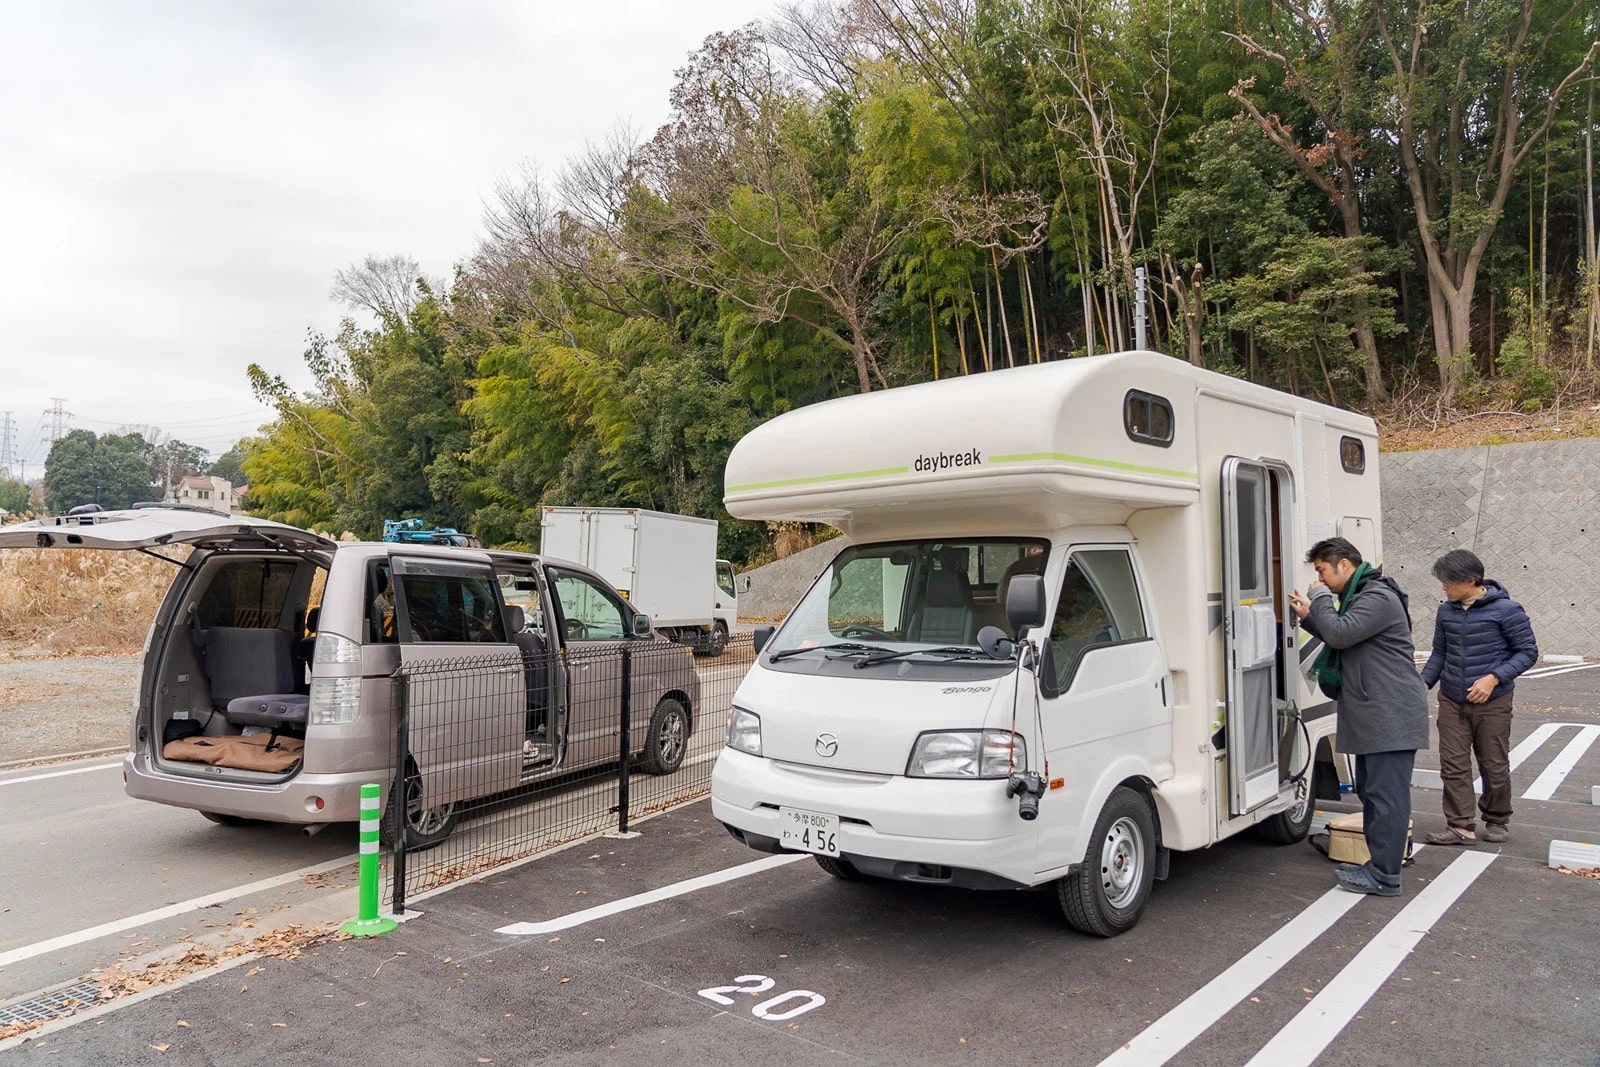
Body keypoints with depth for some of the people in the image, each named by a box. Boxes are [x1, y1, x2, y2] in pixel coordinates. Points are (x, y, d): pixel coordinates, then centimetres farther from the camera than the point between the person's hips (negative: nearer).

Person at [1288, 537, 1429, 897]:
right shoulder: (1360, 596, 18)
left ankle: (1384, 876, -3)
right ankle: (1378, 864, 24)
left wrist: (1321, 600, -10)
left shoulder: (1378, 597, -15)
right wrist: (1309, 616, 13)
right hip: (1375, 715, 11)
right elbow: (1341, 639, 26)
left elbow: (1340, 634, -25)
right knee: (1371, 790, 15)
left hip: (1391, 716, -11)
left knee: (1387, 794, -7)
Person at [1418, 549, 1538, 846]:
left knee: (1494, 766, 8)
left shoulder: (1505, 609, -11)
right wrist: (1424, 683, 0)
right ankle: (1461, 826, 7)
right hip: (1452, 702, 4)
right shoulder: (1446, 611, 4)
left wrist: (1494, 678, -18)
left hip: (1492, 703, -4)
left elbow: (1528, 651, -7)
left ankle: (1497, 821, 28)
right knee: (1453, 765, 1)